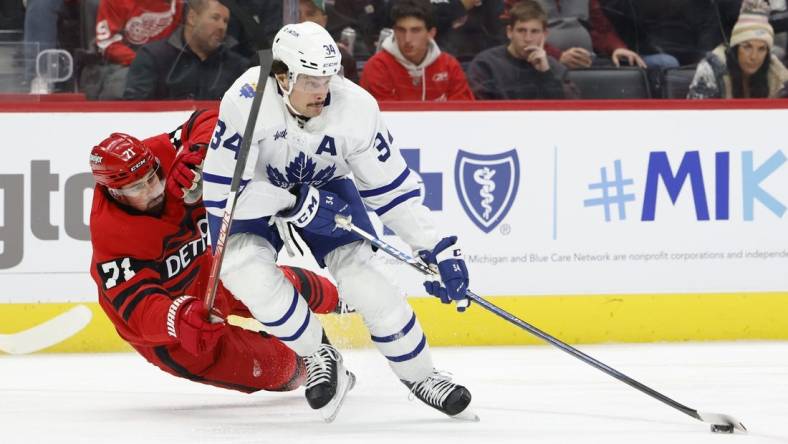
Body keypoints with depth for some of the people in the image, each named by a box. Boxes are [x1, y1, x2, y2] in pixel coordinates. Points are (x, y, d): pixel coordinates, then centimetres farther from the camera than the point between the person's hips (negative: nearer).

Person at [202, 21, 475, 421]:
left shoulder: (355, 107, -25)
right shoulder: (246, 103, -35)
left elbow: (391, 187, -13)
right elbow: (221, 192, -31)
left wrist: (436, 248, -16)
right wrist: (294, 204, -35)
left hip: (324, 189, 2)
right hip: (254, 197, -2)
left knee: (362, 272, -15)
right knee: (245, 269, -28)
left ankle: (420, 377, 4)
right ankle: (318, 358, -7)